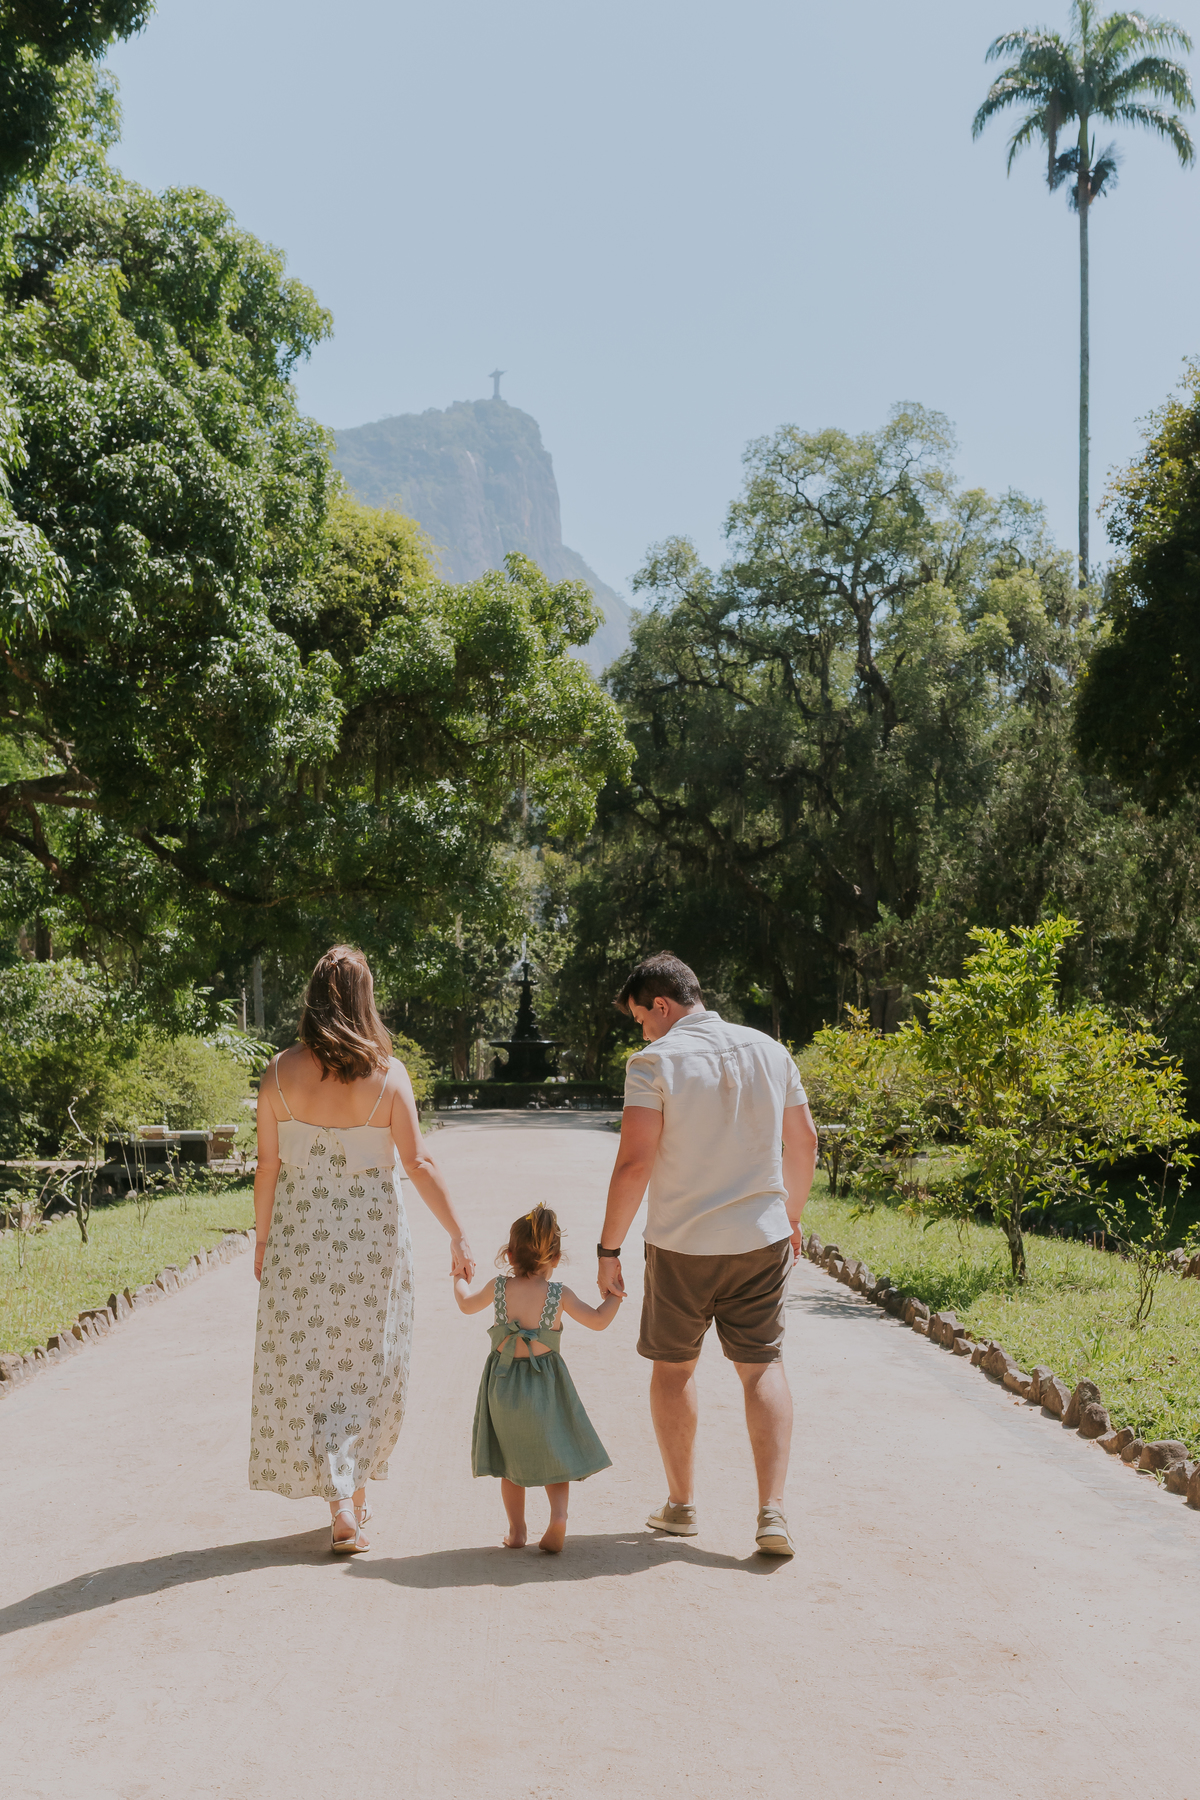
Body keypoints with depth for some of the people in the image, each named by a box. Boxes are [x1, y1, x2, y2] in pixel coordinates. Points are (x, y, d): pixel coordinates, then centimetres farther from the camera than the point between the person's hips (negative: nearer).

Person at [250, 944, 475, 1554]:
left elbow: (268, 1164, -3)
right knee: (365, 1364, 14)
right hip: (372, 1230, 0)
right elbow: (418, 1163, -9)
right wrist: (457, 1234, -2)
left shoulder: (280, 1072, -6)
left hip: (300, 1230, 0)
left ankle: (340, 1503, -1)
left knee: (306, 1361, 8)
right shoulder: (387, 1073, -9)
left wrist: (262, 1239, 9)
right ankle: (354, 1495, 24)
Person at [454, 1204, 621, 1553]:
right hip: (545, 1387, -1)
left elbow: (467, 1305, 14)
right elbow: (597, 1321, -5)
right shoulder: (559, 1294, -9)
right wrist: (615, 1294, 12)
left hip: (503, 1384, 1)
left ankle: (516, 1530, 15)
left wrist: (459, 1279, 34)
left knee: (510, 1461, 15)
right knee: (553, 1457, 12)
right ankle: (558, 1515, -7)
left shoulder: (499, 1287, -4)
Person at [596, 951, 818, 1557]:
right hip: (760, 1237, 3)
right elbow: (803, 1142, 10)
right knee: (762, 1366, 9)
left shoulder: (654, 1061, -11)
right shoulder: (768, 1051, 3)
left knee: (674, 1364, 15)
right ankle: (772, 1513, -1)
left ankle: (681, 1504, 24)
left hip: (680, 1243, -3)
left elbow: (634, 1163, -16)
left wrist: (609, 1246, -8)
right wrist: (791, 1215, 24)